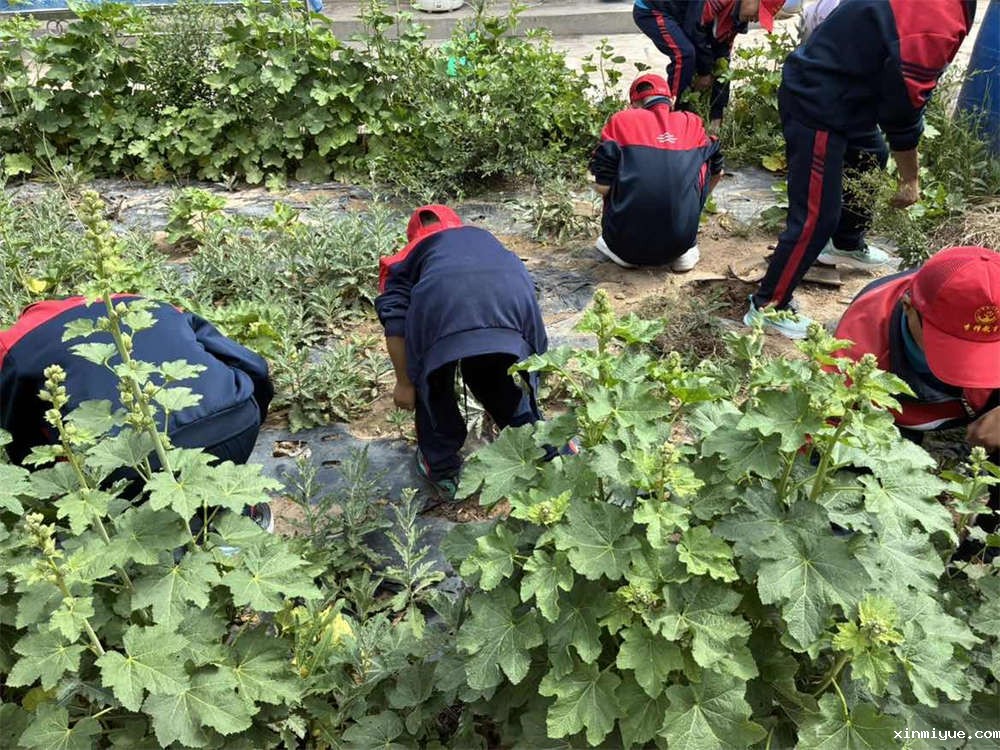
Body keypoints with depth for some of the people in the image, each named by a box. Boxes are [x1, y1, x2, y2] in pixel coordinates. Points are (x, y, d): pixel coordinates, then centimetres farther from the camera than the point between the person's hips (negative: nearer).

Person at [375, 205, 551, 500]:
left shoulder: (410, 254, 35)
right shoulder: (484, 238, 45)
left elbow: (394, 320, 18)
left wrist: (404, 383, 23)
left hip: (441, 303, -2)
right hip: (515, 298, 3)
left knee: (432, 384, 26)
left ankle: (442, 471, 32)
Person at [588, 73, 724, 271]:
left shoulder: (622, 121, 2)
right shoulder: (692, 123, 10)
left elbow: (602, 187, -3)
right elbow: (716, 172, 22)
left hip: (626, 241, -1)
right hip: (680, 241, 1)